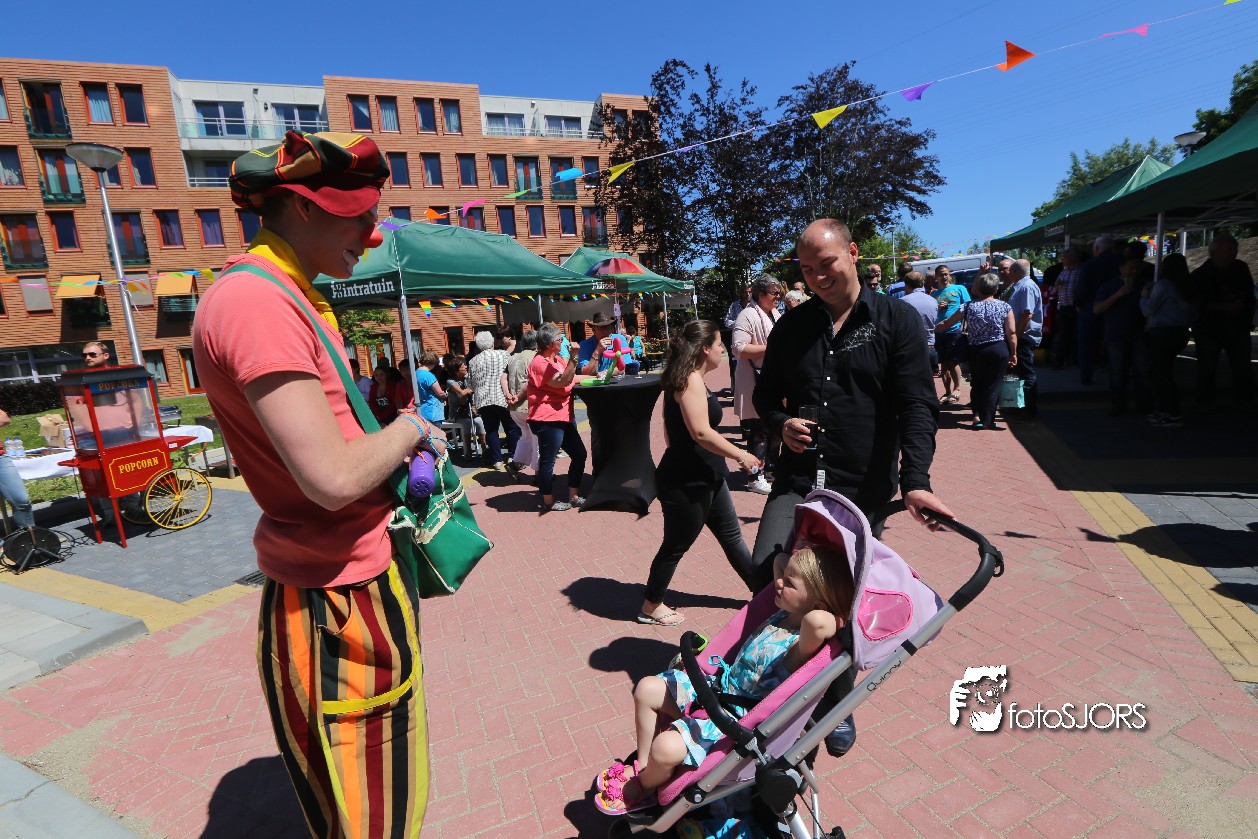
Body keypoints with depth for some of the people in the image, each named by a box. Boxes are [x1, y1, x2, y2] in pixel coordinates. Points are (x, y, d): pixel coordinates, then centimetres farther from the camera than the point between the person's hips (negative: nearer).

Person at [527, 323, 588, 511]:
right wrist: (573, 357, -30)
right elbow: (562, 382, -25)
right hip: (548, 420, -10)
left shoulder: (557, 359, 16)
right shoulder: (539, 363, -15)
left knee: (579, 454, 12)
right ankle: (548, 502, 15)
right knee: (547, 461, 0)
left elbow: (572, 378, 21)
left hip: (563, 417, 10)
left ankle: (573, 496, 24)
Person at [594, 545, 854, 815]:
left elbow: (817, 621, -56)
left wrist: (832, 620, -37)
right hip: (720, 684, 9)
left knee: (666, 748, -23)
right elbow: (779, 559, 12)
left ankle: (642, 788, 14)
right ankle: (643, 766, 27)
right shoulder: (784, 611, -5)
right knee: (646, 689, 6)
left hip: (736, 716, -9)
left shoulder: (803, 644, -29)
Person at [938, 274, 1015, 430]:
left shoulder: (968, 307, -3)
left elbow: (946, 324, 3)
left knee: (977, 384, 18)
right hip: (1000, 350, -1)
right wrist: (1014, 353, 2)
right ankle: (987, 421, 9)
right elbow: (1012, 333, -6)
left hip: (976, 351, 1)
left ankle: (977, 416, 11)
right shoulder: (1005, 307, -4)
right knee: (993, 386, 5)